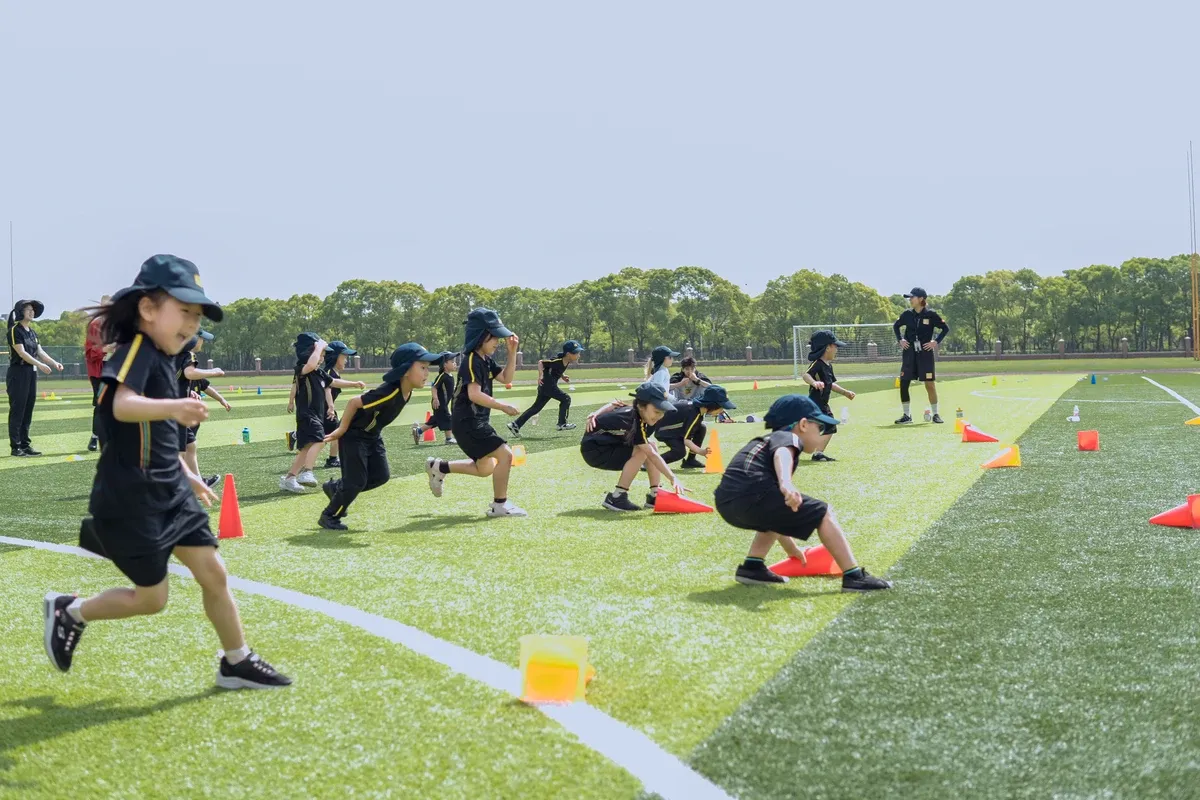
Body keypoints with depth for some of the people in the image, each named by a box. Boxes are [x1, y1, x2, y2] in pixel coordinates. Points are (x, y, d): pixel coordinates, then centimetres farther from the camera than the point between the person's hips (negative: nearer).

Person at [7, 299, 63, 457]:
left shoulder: (32, 332, 14)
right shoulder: (15, 330, -10)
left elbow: (40, 352, 12)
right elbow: (21, 353, -18)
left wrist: (54, 363, -3)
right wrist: (40, 365, -26)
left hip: (31, 373, 8)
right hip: (18, 373, -8)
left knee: (28, 410, 10)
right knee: (17, 410, -5)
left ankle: (25, 445, 15)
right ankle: (15, 447, -2)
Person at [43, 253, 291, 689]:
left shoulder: (162, 358, 11)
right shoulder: (137, 350, -17)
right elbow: (123, 406, -39)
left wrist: (189, 477, 29)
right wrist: (173, 406, -56)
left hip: (170, 493, 9)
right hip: (131, 500, -8)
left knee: (213, 573, 7)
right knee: (152, 597, 3)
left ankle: (236, 663, 20)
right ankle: (68, 611, 25)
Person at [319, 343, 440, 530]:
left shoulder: (407, 391, -8)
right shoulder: (389, 392, -35)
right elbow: (354, 403, -29)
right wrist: (342, 429, -18)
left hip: (372, 435, 9)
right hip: (354, 435, -9)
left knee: (381, 476, 9)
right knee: (356, 481, -6)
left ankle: (336, 489, 27)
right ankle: (329, 517, 14)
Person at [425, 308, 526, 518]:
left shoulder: (486, 361, 11)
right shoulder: (472, 361, -17)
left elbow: (505, 378, 16)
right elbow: (474, 394, -27)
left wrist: (512, 353, 5)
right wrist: (502, 406, -30)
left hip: (476, 421, 10)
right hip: (468, 422, -10)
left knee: (485, 468, 19)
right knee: (505, 454, -15)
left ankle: (439, 467, 27)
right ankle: (499, 505, -7)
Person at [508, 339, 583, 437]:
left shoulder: (567, 362, 3)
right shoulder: (557, 361, -22)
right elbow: (541, 362, -18)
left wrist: (562, 376, 6)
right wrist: (540, 375, -31)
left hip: (547, 386, 9)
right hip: (547, 385, -9)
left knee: (536, 407, 11)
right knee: (566, 399, -7)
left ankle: (515, 425, 14)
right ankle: (562, 424, 2)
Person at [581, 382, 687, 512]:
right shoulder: (633, 422, -31)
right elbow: (652, 455, -34)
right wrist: (673, 478, -37)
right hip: (594, 450, -9)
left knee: (652, 446, 0)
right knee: (642, 452, -25)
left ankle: (655, 495, -2)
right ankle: (616, 498, -20)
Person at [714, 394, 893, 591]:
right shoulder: (788, 437, 12)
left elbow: (774, 509, 45)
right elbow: (782, 455, -17)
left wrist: (791, 548, 51)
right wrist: (786, 484, -37)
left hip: (726, 504, 9)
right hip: (750, 494, -9)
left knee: (777, 511, 38)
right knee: (822, 514, 3)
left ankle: (752, 566, 24)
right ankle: (854, 576, -2)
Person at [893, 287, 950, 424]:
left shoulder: (931, 314, -7)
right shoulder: (907, 314, 3)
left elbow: (946, 328, 0)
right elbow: (895, 326, 18)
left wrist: (936, 341, -8)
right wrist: (900, 340, 6)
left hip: (925, 353, -3)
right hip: (909, 353, 3)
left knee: (930, 384, -1)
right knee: (903, 383, -2)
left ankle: (935, 414, 13)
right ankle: (906, 415, 7)